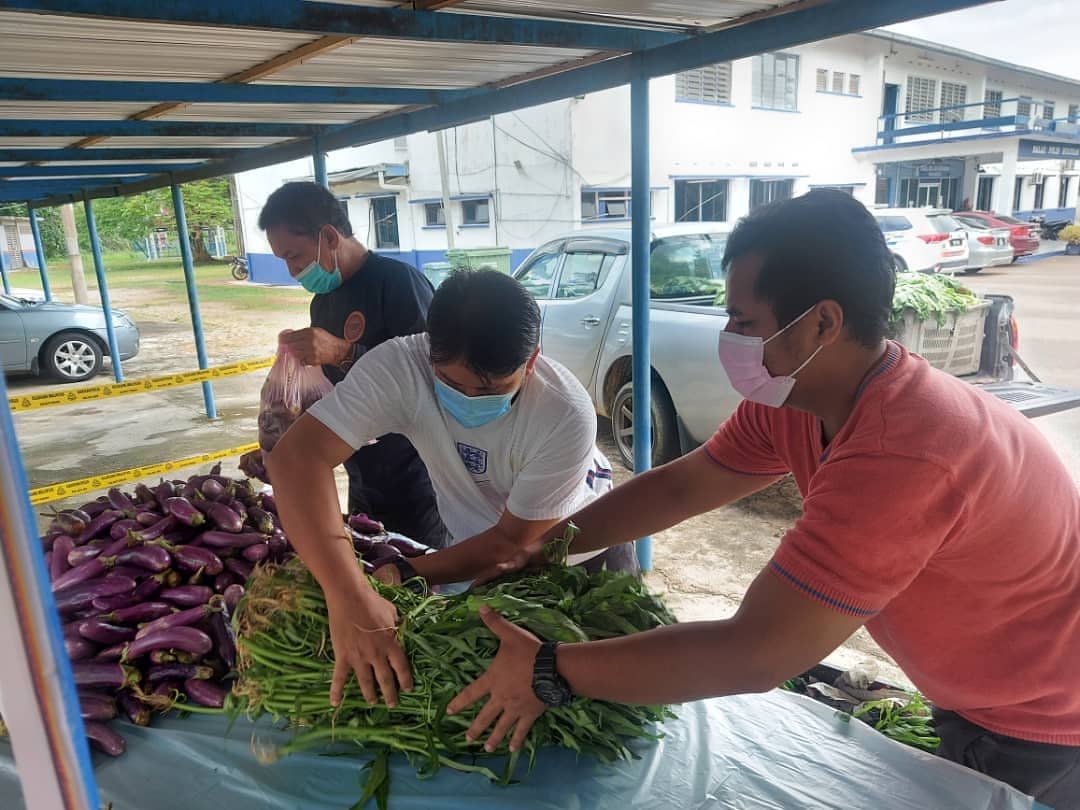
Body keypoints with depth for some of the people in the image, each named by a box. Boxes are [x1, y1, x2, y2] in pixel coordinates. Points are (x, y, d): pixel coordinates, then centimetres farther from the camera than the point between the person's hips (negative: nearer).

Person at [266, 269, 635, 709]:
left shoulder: (566, 415, -35)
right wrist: (349, 595, -52)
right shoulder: (399, 367, -31)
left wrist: (403, 574, -35)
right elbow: (296, 456, -41)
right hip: (484, 550, 2)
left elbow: (516, 540, -25)